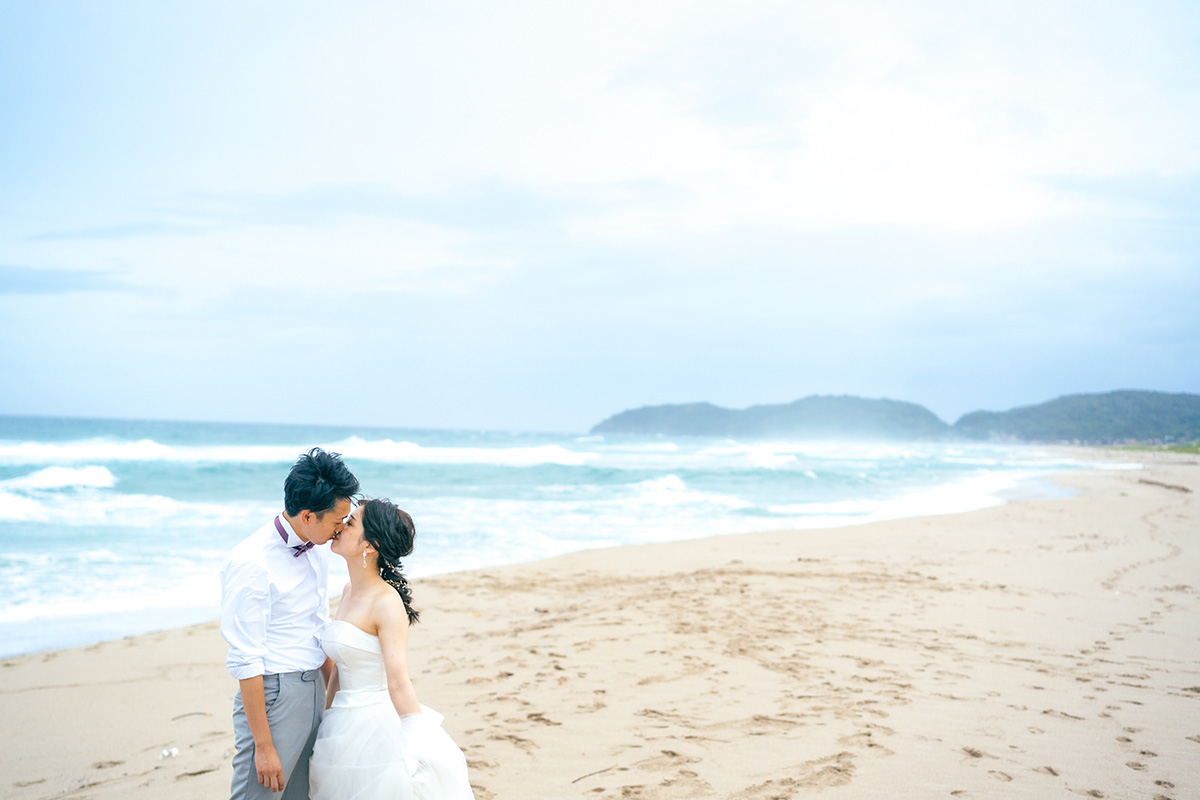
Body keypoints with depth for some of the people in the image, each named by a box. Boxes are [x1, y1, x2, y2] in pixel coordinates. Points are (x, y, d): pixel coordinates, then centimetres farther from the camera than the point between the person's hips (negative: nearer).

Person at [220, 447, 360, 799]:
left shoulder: (317, 552, 7)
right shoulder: (250, 562, -18)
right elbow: (246, 661, -18)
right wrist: (264, 746, -16)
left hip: (314, 694, 8)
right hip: (272, 696, -7)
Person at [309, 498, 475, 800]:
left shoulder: (387, 602, -17)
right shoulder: (349, 591, 7)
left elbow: (399, 683, -23)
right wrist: (324, 716, 20)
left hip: (378, 726, -8)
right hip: (343, 727, 8)